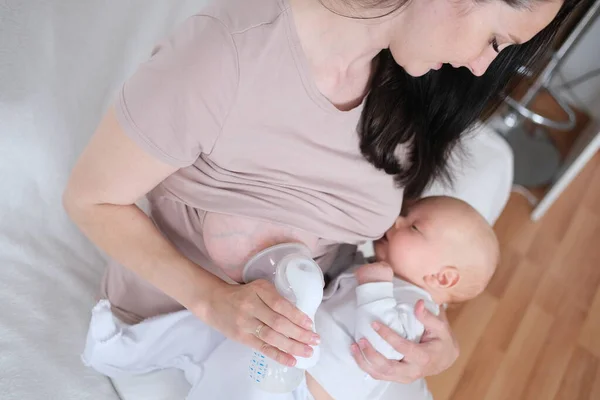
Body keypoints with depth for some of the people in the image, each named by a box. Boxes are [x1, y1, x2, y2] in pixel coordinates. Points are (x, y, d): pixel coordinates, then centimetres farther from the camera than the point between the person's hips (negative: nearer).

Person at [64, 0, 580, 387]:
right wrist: (212, 299, -31)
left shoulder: (411, 90, -11)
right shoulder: (226, 52, -32)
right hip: (168, 316, -3)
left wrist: (439, 345, -17)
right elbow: (90, 199, -19)